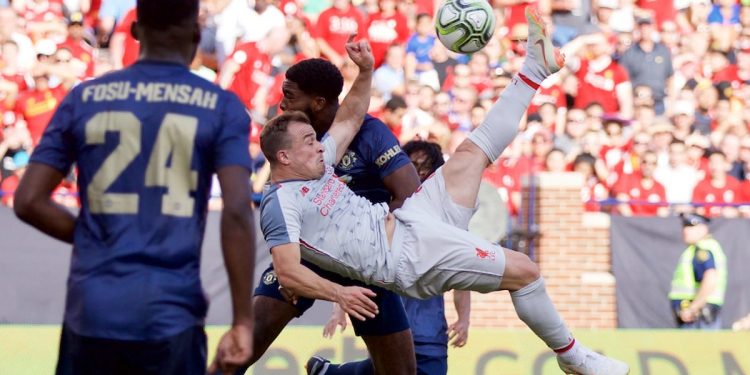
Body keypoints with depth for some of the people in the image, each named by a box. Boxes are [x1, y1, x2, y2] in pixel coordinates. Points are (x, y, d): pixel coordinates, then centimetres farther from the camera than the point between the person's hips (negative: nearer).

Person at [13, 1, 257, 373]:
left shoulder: (83, 99, 7)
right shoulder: (221, 107, 1)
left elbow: (28, 202, 4)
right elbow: (236, 212, -11)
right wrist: (242, 321, -8)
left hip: (91, 310, 2)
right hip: (171, 313, -2)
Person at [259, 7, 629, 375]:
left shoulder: (315, 164, 12)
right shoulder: (280, 203, -14)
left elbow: (351, 117, 23)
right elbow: (287, 272, -24)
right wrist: (339, 293, -37)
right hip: (409, 255, -10)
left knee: (471, 152, 12)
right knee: (523, 270, -12)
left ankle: (535, 67, 28)